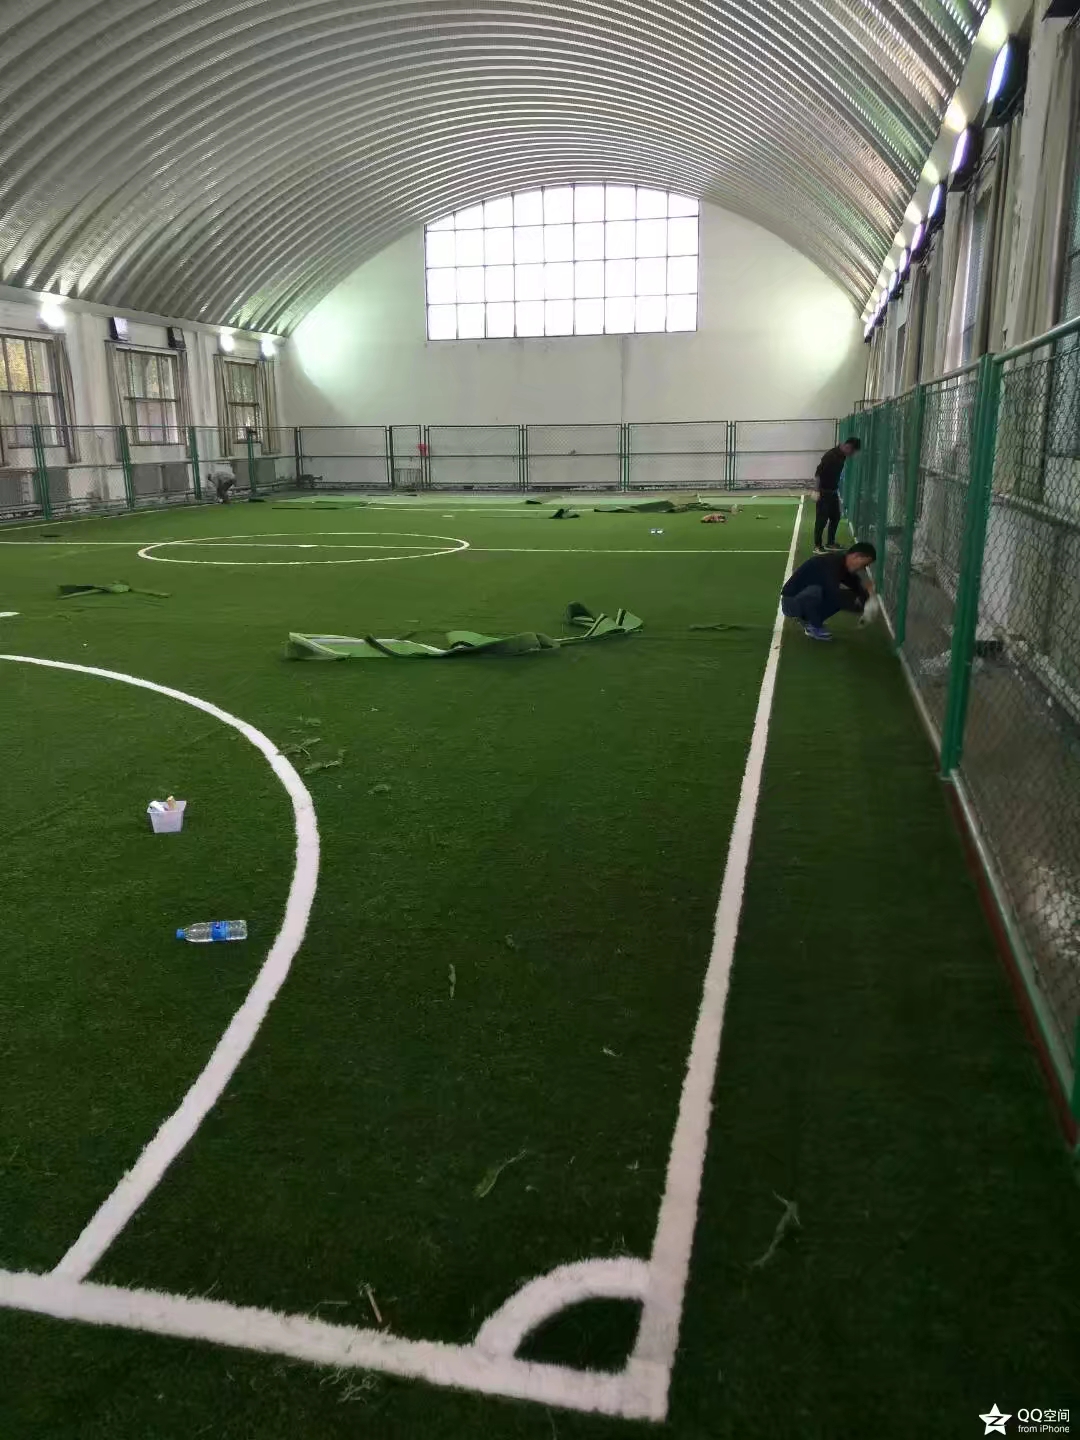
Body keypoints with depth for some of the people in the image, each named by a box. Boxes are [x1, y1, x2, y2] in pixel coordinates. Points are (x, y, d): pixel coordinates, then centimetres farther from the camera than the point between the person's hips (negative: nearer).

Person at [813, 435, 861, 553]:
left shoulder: (842, 456, 5)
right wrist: (817, 491, -24)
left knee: (835, 517, 14)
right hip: (823, 492, -9)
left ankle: (831, 543, 26)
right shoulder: (830, 455, -22)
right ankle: (817, 546, 4)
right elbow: (818, 473, -23)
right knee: (822, 519, -4)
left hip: (833, 492, 9)